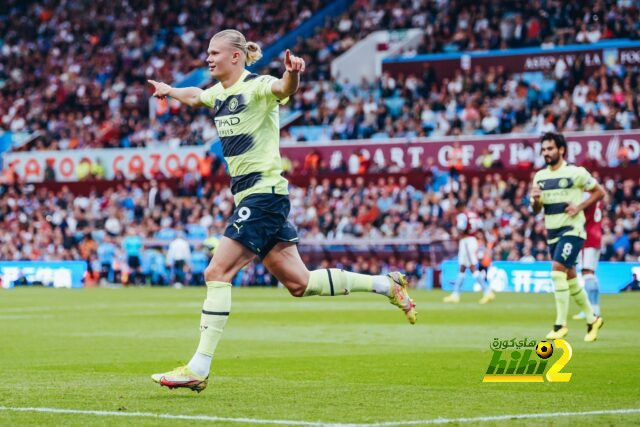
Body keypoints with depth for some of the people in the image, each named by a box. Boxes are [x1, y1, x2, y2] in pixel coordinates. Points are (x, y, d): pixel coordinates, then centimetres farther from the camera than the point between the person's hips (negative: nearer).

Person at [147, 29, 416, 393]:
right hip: (248, 196, 9)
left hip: (265, 193, -9)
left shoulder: (257, 87, -11)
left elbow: (283, 89, -35)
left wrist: (293, 74, -57)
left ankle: (199, 369, -15)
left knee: (217, 273, -15)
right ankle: (388, 284, 22)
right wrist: (169, 90, 54)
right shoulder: (220, 94, 13)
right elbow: (194, 96, 37)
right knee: (298, 283, 9)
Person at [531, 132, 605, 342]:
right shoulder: (540, 176, 8)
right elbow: (536, 210, 13)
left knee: (557, 270, -21)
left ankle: (561, 324, -16)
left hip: (572, 230, -7)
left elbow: (599, 192, -2)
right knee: (569, 277, 13)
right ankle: (592, 319, 29)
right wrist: (536, 200, -10)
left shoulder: (576, 172, -9)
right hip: (552, 232, 7)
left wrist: (579, 207, -14)